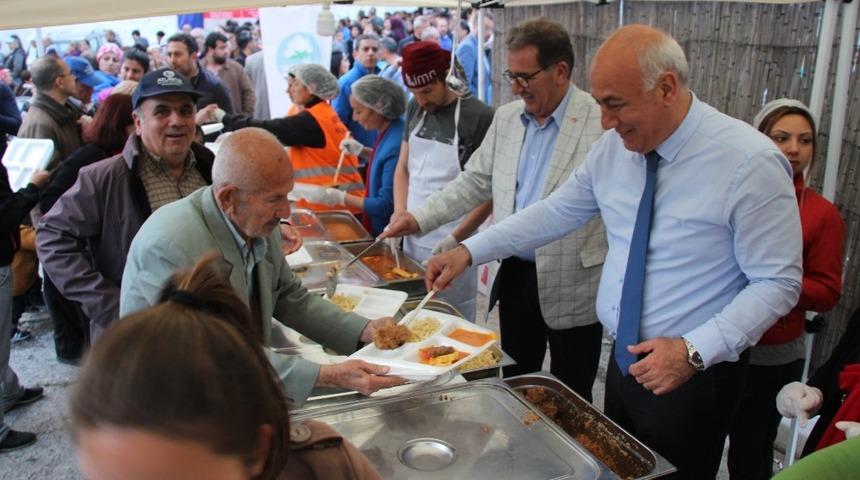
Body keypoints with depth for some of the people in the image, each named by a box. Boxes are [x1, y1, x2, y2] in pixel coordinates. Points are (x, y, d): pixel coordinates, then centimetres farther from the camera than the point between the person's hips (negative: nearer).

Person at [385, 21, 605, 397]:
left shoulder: (604, 122, -14)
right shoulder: (506, 118, 6)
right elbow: (474, 181, 11)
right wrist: (420, 219, 1)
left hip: (573, 288, -5)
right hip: (515, 275, 6)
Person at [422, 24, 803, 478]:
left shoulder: (750, 163, -20)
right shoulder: (613, 147, -4)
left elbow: (778, 283, -16)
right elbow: (556, 211, 5)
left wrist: (695, 351, -25)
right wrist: (468, 251, -2)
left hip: (694, 374, -5)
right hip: (624, 362, 6)